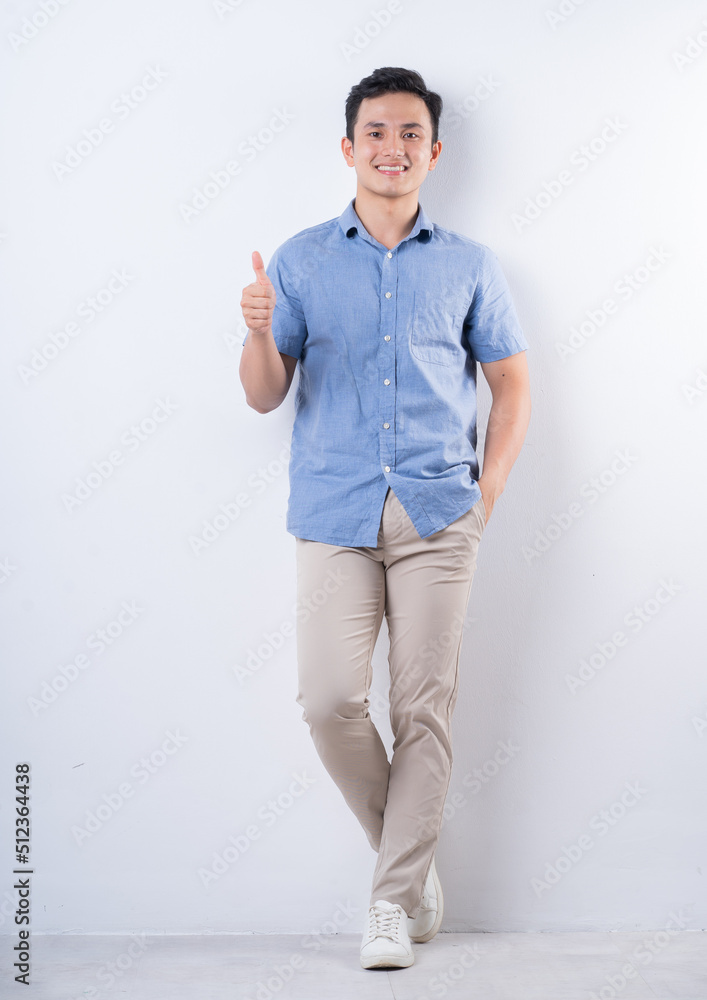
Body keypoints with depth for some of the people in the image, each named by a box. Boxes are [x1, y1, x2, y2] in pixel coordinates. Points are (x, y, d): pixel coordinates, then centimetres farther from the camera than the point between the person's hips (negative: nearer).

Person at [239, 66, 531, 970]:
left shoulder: (468, 266, 11)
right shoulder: (299, 261, 9)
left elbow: (511, 381, 15)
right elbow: (265, 397, 8)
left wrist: (488, 491, 3)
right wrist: (259, 332, -13)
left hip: (438, 515, 0)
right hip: (334, 513, 0)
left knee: (424, 707, -1)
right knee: (330, 701, -9)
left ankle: (394, 900, 13)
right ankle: (410, 853, 17)